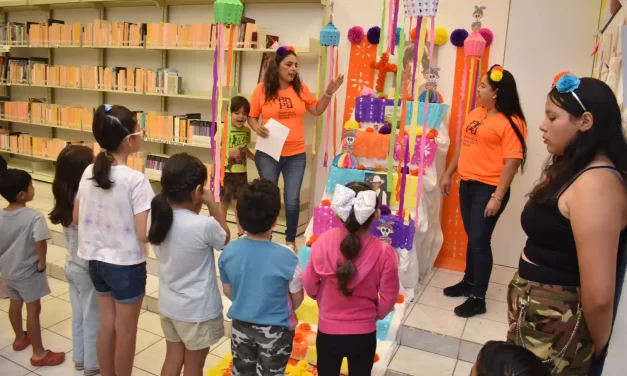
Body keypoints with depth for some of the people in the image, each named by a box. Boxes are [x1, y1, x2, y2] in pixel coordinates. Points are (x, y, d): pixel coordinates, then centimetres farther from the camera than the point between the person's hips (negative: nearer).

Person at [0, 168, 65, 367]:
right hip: (28, 272, -7)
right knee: (33, 310, 3)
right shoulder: (34, 216, -25)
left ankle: (20, 338, 47)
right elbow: (40, 242, -35)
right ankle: (39, 353, 14)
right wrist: (42, 263, -19)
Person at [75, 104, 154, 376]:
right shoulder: (135, 179, -24)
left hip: (96, 261, 7)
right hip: (126, 265, -6)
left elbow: (77, 218, 7)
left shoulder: (89, 172, -3)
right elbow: (144, 234, -24)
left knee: (107, 325, 23)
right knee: (126, 331, 13)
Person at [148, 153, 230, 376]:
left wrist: (195, 210, -4)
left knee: (173, 358, 24)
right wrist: (212, 205, -8)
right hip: (198, 310, -6)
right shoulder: (204, 225, -29)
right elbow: (225, 238, -7)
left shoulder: (157, 218, -10)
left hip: (168, 305, 6)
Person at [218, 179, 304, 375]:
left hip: (241, 327, 3)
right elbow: (297, 299, -11)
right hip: (275, 331, -3)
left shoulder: (228, 252, -15)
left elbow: (228, 292, 1)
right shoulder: (286, 256, -26)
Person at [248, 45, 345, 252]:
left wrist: (328, 93, -2)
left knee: (292, 200, 6)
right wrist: (257, 128, -18)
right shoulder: (262, 89, -6)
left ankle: (291, 240, 27)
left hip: (296, 154, 2)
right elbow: (251, 117, 3)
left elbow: (317, 110, 11)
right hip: (268, 154, -2)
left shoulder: (300, 88, 1)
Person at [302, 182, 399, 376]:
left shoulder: (324, 241, -18)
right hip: (364, 334, -1)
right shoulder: (384, 252, -22)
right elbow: (388, 298, -11)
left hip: (328, 331, 1)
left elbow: (309, 284, -6)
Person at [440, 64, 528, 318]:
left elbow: (512, 163, -17)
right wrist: (448, 174, 18)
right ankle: (468, 282, 34)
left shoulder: (511, 122, -13)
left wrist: (497, 197, -21)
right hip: (467, 185, 7)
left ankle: (478, 298, 10)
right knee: (471, 238, 18)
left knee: (480, 242, -2)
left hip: (488, 189, -7)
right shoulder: (475, 114, 10)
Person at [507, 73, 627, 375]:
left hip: (553, 324, -8)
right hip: (536, 311, 8)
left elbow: (598, 295, -25)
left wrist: (597, 348, -9)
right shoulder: (574, 170, 8)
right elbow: (557, 252, 8)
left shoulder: (595, 183, -23)